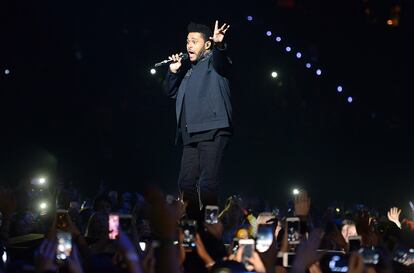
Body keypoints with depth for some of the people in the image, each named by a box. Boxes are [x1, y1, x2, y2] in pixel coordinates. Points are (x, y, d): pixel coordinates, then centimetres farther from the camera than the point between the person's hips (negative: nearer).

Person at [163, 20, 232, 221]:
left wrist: (219, 45, -41)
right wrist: (173, 71, 11)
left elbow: (222, 62, -20)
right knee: (186, 184, 4)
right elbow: (171, 92, 28)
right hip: (191, 136, 8)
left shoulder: (214, 61, 4)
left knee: (207, 184, -15)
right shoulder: (188, 70, 26)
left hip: (211, 132, -8)